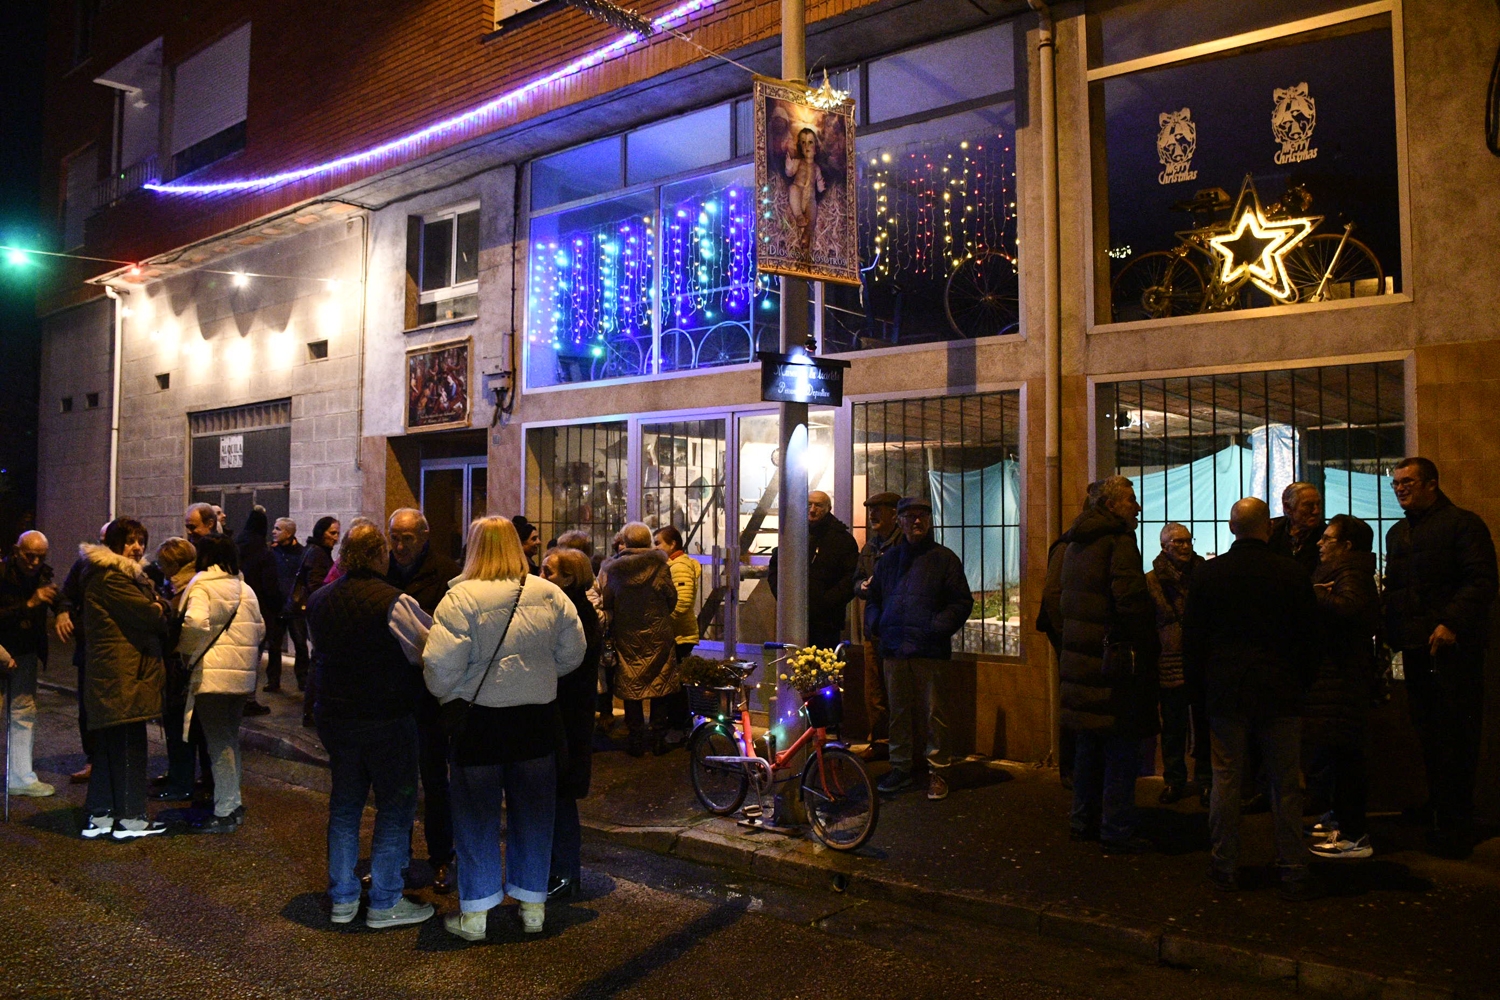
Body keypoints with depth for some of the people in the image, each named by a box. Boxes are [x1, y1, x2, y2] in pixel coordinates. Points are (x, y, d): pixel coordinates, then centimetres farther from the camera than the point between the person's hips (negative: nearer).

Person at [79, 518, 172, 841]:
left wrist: (156, 608, -5)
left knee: (111, 743, 14)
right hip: (123, 672, -11)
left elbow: (152, 607, 16)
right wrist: (160, 611, 1)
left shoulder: (126, 574, 21)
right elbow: (148, 614, -19)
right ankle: (129, 818, 2)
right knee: (129, 742, -5)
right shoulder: (112, 578, -14)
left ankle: (98, 815, 20)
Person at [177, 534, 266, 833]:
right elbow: (260, 629, 15)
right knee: (230, 738, 18)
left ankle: (225, 813, 2)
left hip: (214, 674, -7)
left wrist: (185, 650, -8)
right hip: (244, 673, 7)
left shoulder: (203, 587, -8)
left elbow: (196, 623, -24)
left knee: (218, 743, -2)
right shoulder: (246, 589, 15)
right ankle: (233, 802, 26)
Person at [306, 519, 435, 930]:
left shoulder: (318, 601, 2)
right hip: (387, 720, -6)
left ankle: (342, 899, 25)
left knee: (344, 804, 17)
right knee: (396, 806, 6)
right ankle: (385, 903, 12)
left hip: (333, 717, 6)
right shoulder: (394, 603, -19)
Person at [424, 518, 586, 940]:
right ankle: (533, 906, 25)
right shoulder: (550, 594, -2)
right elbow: (572, 654, 4)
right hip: (538, 719, 4)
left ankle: (474, 913, 20)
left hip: (479, 720, -3)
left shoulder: (460, 598, -15)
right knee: (532, 813, 15)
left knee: (476, 816, 11)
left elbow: (441, 668, -18)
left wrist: (443, 695, 2)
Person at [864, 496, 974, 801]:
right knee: (898, 712, 11)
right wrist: (873, 625, 6)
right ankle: (901, 768, 21)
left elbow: (962, 602, -1)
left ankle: (937, 770, 11)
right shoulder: (889, 559, 16)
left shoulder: (944, 558, 2)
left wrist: (938, 628, -12)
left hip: (929, 650, -4)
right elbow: (873, 598, 23)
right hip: (893, 649, 4)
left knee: (934, 712, 0)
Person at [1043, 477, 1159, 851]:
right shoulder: (1119, 539, -13)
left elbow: (1052, 595, 17)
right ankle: (1116, 831, 4)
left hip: (1078, 654, 9)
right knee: (1120, 747, -1)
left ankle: (1082, 821, 26)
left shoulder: (1072, 542, 14)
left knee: (1088, 742, 17)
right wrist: (1146, 638, -11)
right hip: (1113, 658, -9)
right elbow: (1130, 599, -22)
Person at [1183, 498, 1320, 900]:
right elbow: (1309, 637, 2)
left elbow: (1192, 638, 2)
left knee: (1226, 780, 6)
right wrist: (1302, 682, 14)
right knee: (1285, 785, 6)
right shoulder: (1292, 572, -4)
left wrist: (1198, 683, 12)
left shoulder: (1209, 573, -2)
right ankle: (1293, 871, 11)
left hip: (1225, 692, 0)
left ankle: (1225, 867, 13)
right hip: (1281, 693, 0)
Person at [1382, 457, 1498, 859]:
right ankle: (1438, 814, 18)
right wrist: (1391, 635, 11)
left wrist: (1452, 622, -23)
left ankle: (1456, 829, 2)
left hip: (1453, 646, -7)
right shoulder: (1397, 533, 20)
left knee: (1456, 737, -5)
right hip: (1415, 646, 7)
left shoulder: (1463, 523, -3)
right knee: (1429, 735, 10)